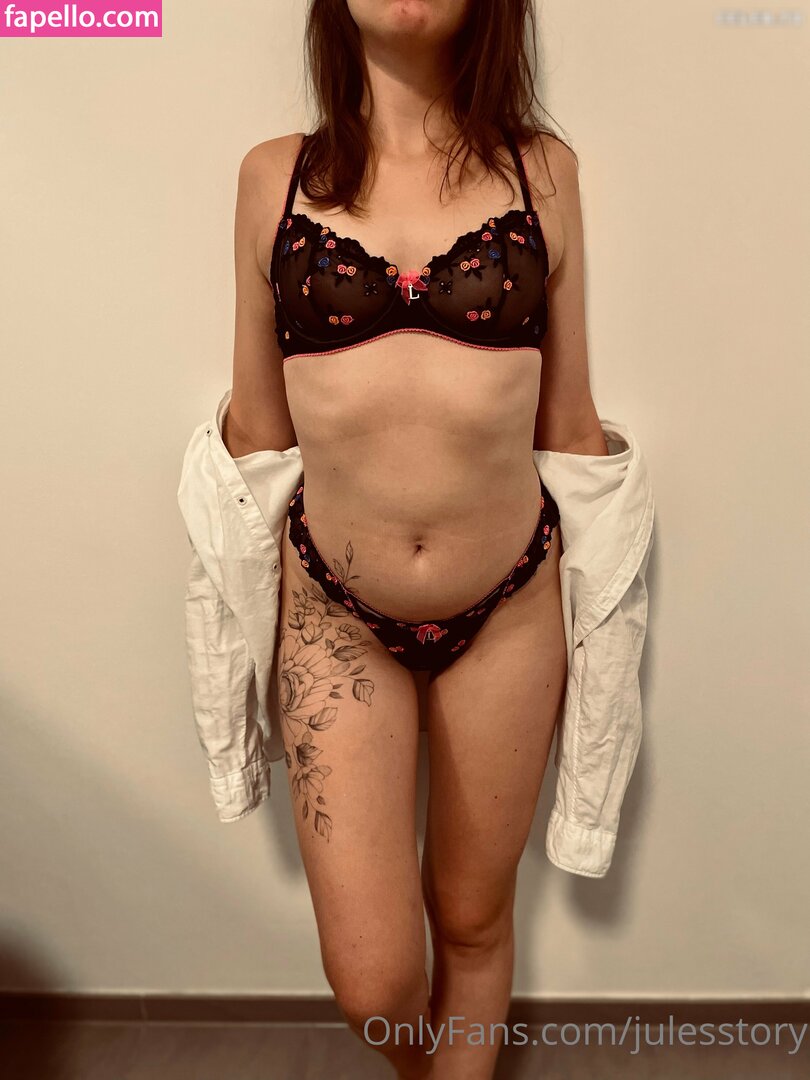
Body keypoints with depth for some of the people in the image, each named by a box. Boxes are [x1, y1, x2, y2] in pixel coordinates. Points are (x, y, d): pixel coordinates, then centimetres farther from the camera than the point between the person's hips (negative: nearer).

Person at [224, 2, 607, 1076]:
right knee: (370, 978, 6)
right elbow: (257, 428, 6)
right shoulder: (274, 176, 1)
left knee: (473, 916, 17)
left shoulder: (543, 169, 1)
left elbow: (568, 421, 5)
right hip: (335, 611, 0)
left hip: (508, 606, 1)